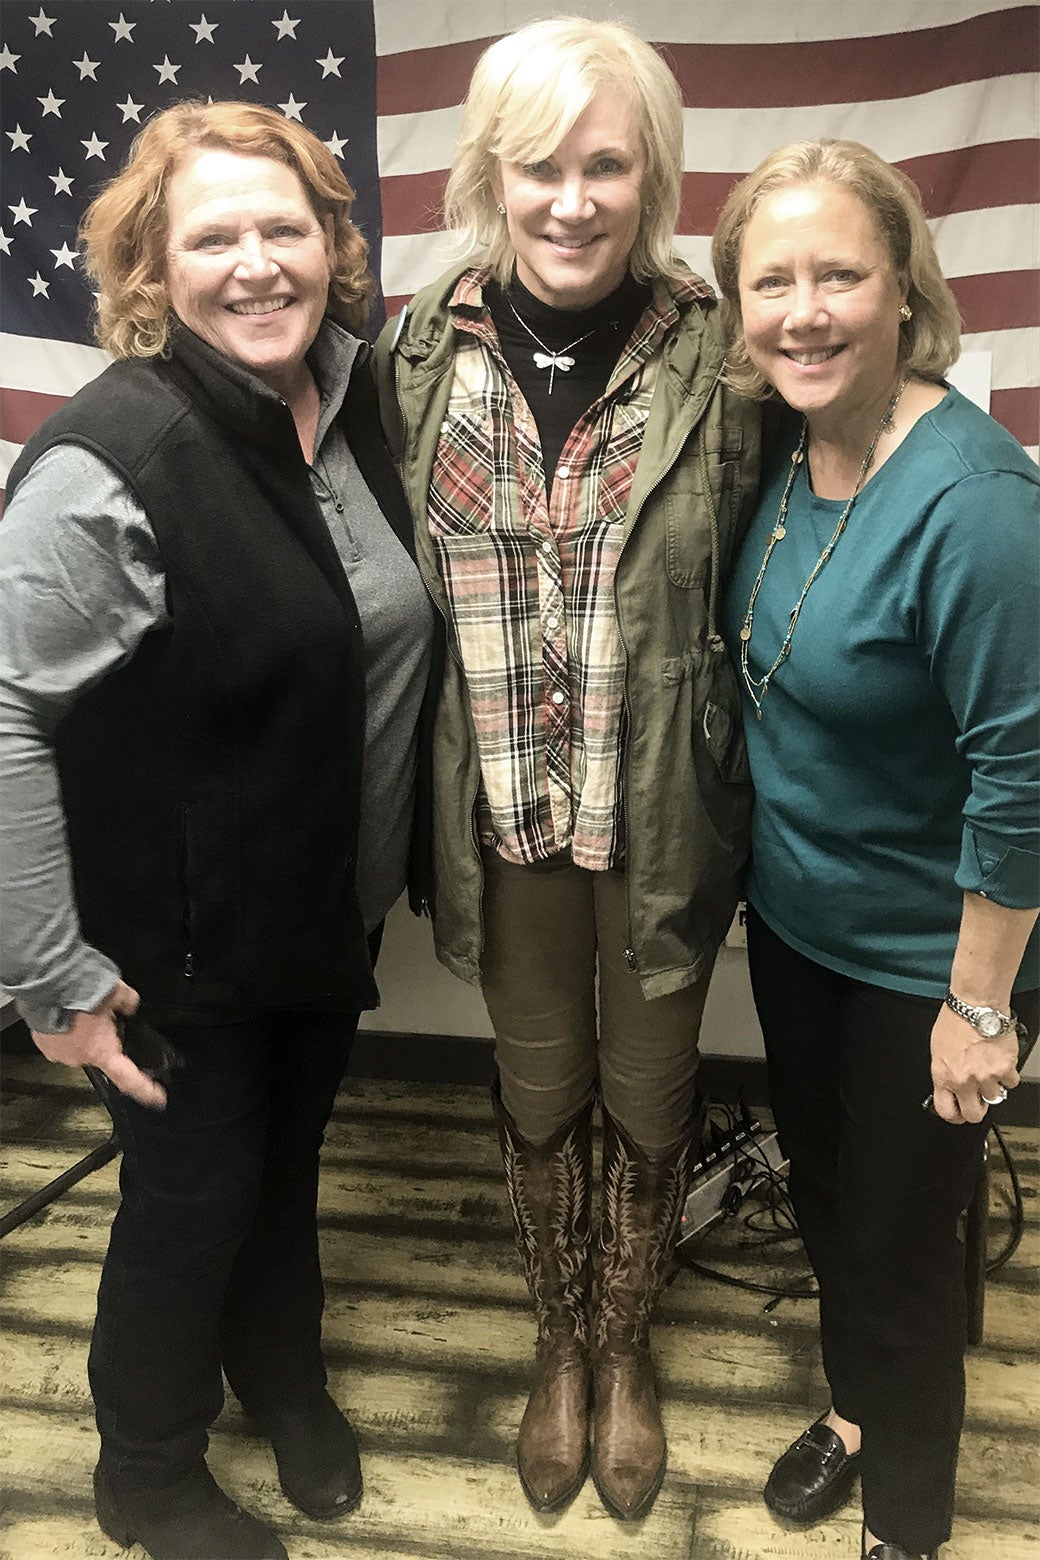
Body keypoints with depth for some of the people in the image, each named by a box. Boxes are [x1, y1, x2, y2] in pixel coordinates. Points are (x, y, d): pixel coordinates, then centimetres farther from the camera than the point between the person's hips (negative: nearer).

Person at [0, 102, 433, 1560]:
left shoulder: (355, 400, -1)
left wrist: (385, 877, 9)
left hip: (334, 916, 6)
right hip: (185, 949, -6)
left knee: (288, 1164, 25)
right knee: (194, 1196, 13)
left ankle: (283, 1375, 54)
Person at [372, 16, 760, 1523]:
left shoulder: (722, 356, -8)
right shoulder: (418, 351, -2)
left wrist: (731, 794, -3)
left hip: (662, 814, -1)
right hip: (501, 808, 2)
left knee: (649, 1095, 16)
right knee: (539, 1091, 19)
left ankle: (626, 1347, 46)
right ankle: (559, 1344, 47)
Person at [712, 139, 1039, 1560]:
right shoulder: (786, 452, -5)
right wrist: (760, 870, 10)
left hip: (923, 961, -6)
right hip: (791, 914, 7)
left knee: (898, 1241, 15)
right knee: (822, 1193, 26)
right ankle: (855, 1411, 55)